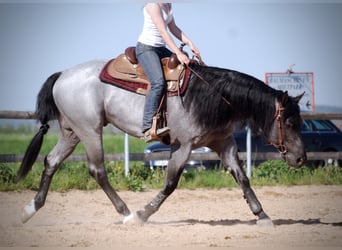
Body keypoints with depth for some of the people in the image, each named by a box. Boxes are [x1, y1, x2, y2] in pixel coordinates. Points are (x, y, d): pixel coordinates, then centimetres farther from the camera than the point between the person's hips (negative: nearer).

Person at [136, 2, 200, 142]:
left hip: (161, 48, 10)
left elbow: (173, 28, 17)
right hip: (146, 48, -10)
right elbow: (163, 31, -23)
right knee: (158, 82, -29)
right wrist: (178, 53, -26)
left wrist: (189, 43, 4)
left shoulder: (167, 5, 10)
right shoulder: (153, 5, -17)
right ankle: (148, 128, -36)